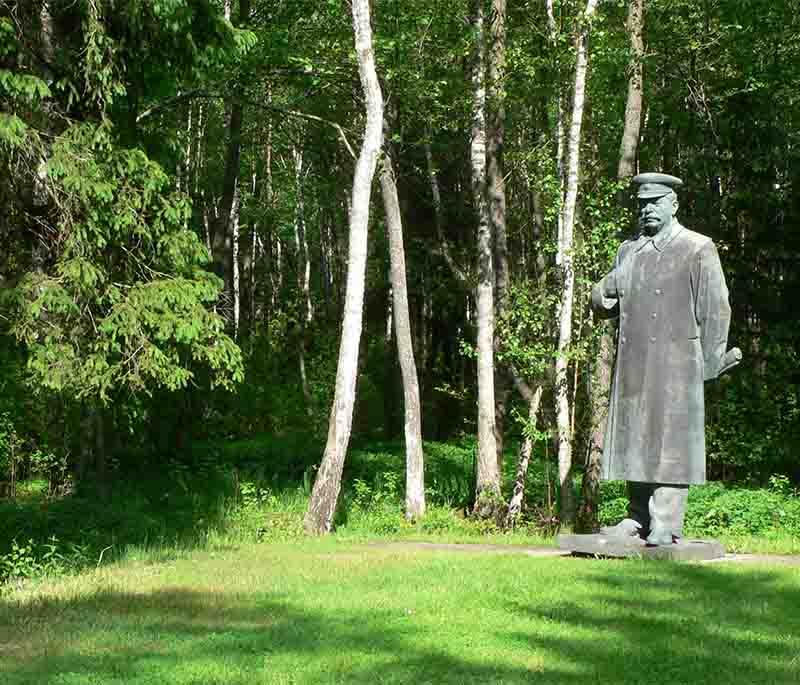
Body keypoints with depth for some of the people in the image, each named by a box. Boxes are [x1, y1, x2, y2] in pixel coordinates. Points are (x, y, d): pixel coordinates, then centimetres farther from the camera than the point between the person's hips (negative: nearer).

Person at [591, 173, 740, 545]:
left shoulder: (698, 249, 0)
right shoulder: (629, 250, 17)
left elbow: (716, 309, -2)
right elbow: (603, 298, 23)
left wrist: (710, 362, -6)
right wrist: (603, 295, -2)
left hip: (674, 363, -6)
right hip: (632, 364, 6)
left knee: (670, 440, -7)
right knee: (633, 438, 8)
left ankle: (666, 524, -5)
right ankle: (638, 518, 17)